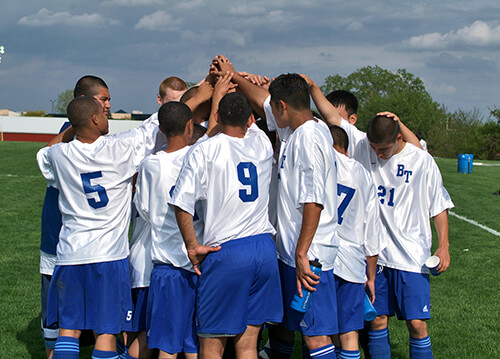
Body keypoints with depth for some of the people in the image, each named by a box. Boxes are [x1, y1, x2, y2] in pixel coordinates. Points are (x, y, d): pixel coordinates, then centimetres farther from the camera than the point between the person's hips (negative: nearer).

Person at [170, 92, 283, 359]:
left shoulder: (204, 150, -3)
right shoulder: (262, 145, 10)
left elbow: (182, 203, -11)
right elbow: (250, 122, 33)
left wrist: (192, 246, -1)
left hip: (225, 253, -4)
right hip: (264, 249, 5)